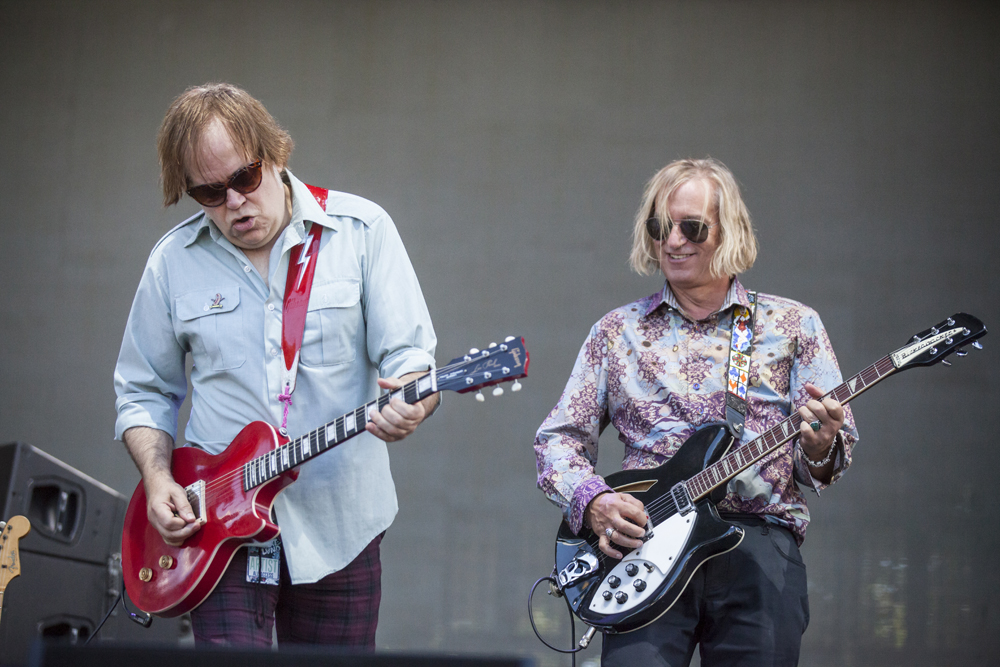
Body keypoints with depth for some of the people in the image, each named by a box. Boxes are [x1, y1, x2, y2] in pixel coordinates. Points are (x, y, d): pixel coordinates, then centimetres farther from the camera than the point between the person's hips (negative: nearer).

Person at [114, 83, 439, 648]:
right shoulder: (173, 261, 4)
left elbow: (411, 358, -4)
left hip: (339, 522, 0)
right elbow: (143, 392, 13)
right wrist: (157, 476, -5)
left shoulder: (361, 230, -2)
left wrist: (408, 405, -28)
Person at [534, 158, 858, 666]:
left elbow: (828, 457, 11)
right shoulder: (617, 332, 16)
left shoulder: (793, 325, 12)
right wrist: (592, 501, -5)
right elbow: (557, 438, 15)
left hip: (759, 540, 0)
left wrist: (819, 447, -13)